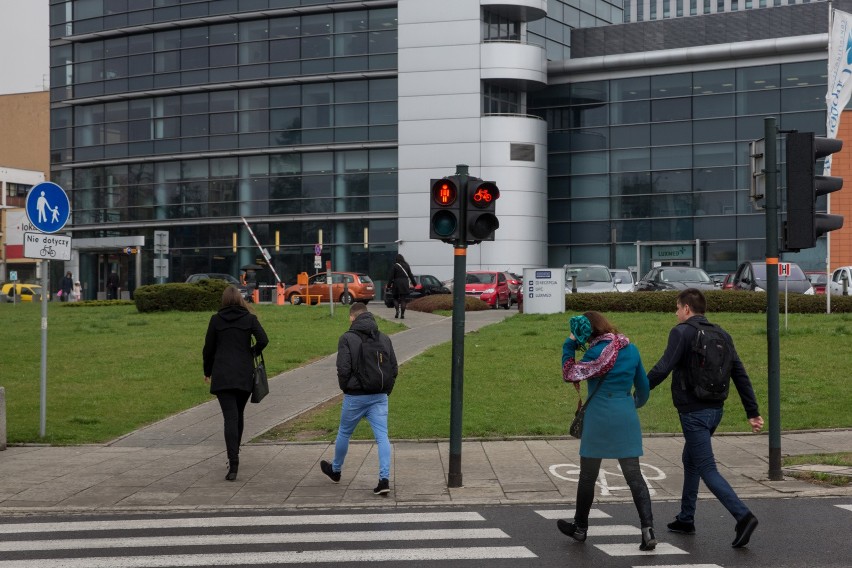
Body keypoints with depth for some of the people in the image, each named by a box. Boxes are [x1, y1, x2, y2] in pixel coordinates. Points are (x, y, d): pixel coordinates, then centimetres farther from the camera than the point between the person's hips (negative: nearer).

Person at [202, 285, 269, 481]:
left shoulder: (216, 319, 1)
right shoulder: (249, 318, 1)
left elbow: (208, 348, 4)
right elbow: (263, 340, -11)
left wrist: (207, 372, 17)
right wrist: (252, 353, 10)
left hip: (222, 376, -1)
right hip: (245, 375, 1)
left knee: (230, 417, -7)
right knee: (238, 415, 18)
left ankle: (233, 463, -19)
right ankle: (234, 456, 28)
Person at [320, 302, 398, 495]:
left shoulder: (347, 339, -9)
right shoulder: (384, 338, 6)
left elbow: (343, 369, -15)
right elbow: (394, 368, 6)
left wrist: (345, 388, 1)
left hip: (355, 397, -3)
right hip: (380, 396, 3)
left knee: (344, 433, 17)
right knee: (382, 437, 0)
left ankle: (335, 470, 36)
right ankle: (384, 479, -11)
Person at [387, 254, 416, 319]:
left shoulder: (395, 266, -5)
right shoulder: (406, 266, 7)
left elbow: (391, 276, -8)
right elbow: (410, 275, 12)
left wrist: (389, 284, -7)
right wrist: (414, 283, 20)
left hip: (397, 284, -3)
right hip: (405, 284, 3)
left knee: (396, 298, 11)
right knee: (403, 299, 3)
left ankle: (397, 310, -11)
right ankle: (402, 314, -2)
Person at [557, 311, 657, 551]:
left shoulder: (598, 352, -13)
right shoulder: (631, 349, 7)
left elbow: (570, 374, -10)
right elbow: (643, 385, 16)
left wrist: (570, 346, -7)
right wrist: (637, 402, 34)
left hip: (599, 420, -5)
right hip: (627, 420, 5)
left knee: (588, 476, 12)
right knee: (634, 475, 3)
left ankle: (580, 528, 26)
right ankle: (648, 529, -10)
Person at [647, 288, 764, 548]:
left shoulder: (682, 332, -10)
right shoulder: (722, 335, 11)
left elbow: (663, 368, -20)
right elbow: (740, 375, 8)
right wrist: (753, 412, 8)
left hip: (693, 412, -8)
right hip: (715, 410, 8)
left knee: (707, 468, -7)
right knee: (690, 461, 23)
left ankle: (743, 516, -21)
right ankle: (686, 519, 30)